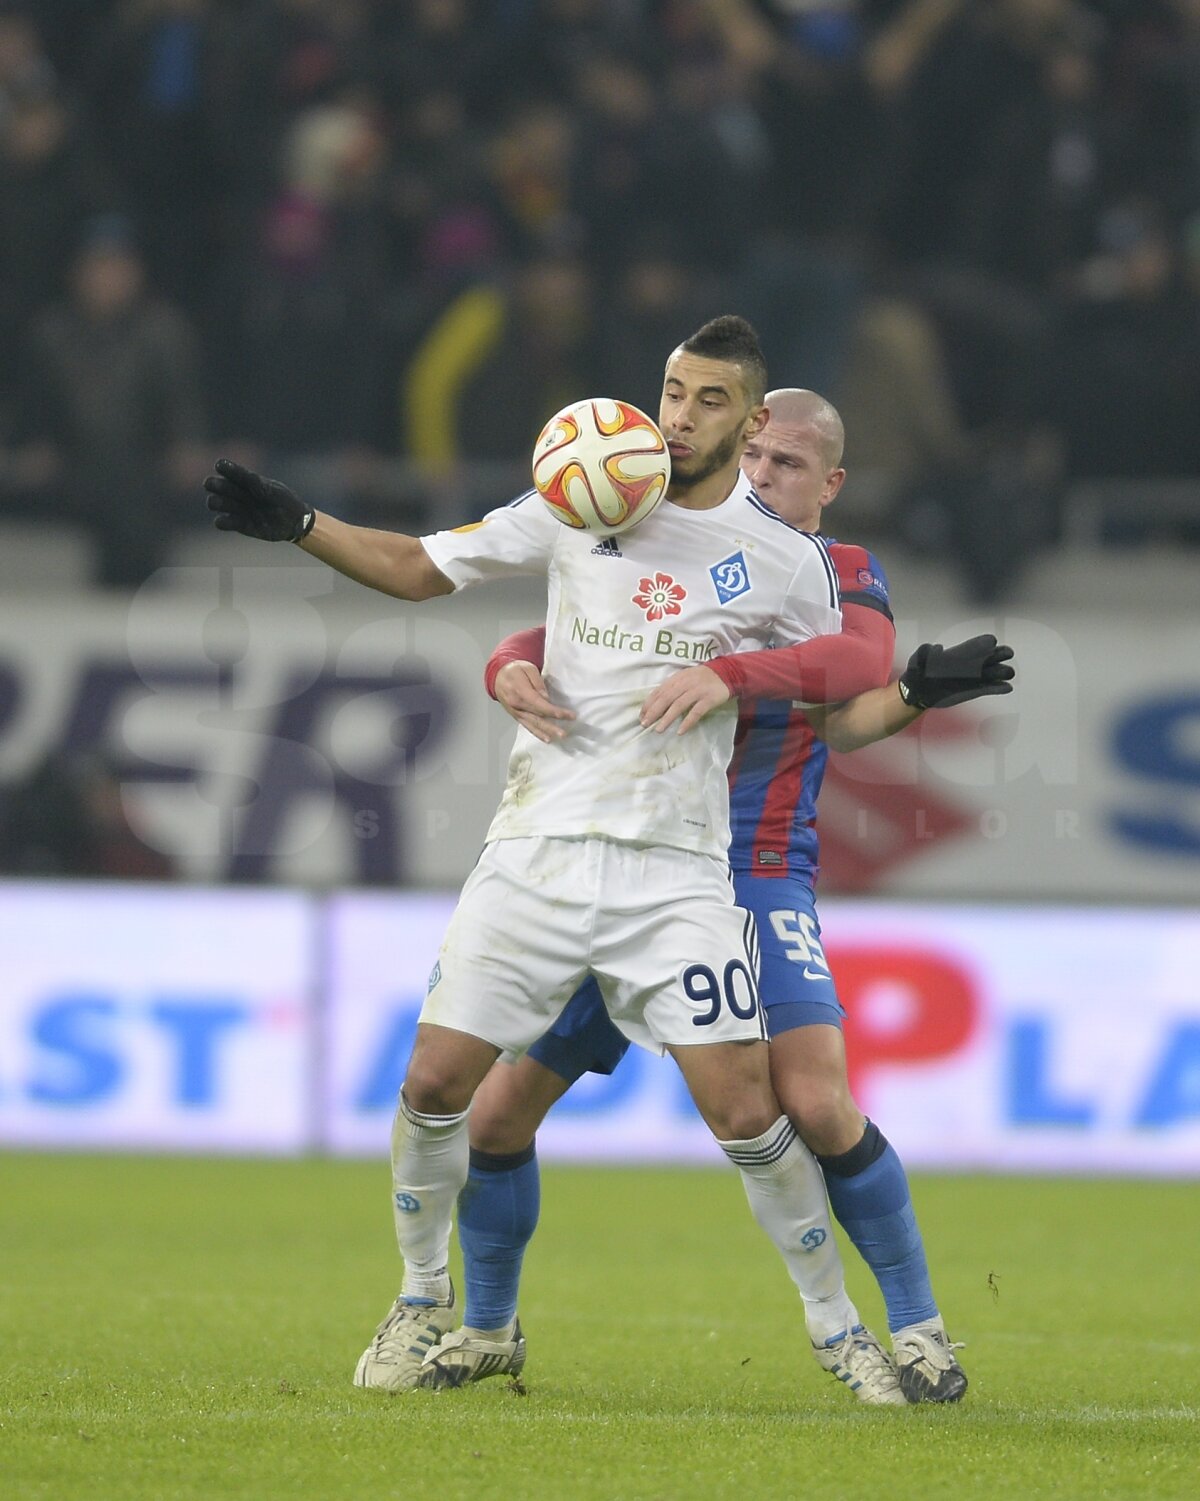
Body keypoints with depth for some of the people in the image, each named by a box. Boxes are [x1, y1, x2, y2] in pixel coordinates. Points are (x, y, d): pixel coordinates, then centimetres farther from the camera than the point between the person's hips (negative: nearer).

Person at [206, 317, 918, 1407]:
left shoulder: (788, 561, 1)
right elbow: (417, 568, 8)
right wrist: (295, 524, -2)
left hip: (678, 869, -1)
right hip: (539, 853, 2)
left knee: (745, 1112, -11)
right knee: (436, 1083, -4)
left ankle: (836, 1325, 8)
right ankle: (423, 1297, 20)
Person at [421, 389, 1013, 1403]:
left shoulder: (845, 578, 1)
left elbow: (848, 717, -14)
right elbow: (549, 639, 2)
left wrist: (910, 697, -36)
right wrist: (512, 671, -22)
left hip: (756, 875, -3)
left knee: (817, 1101, -22)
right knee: (497, 1108, 0)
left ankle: (918, 1329, -4)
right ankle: (489, 1329, 23)